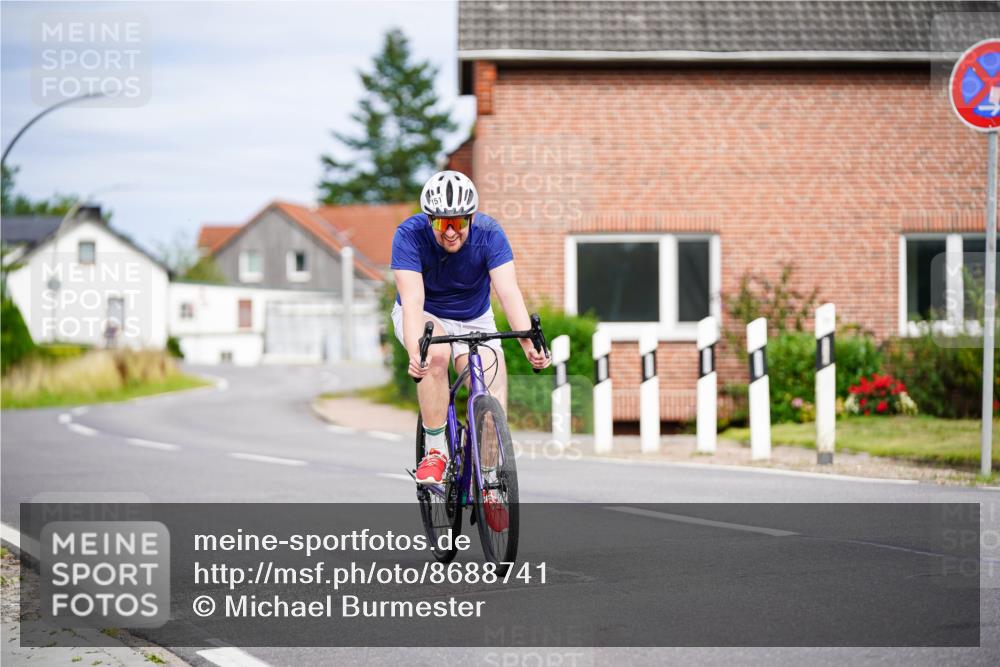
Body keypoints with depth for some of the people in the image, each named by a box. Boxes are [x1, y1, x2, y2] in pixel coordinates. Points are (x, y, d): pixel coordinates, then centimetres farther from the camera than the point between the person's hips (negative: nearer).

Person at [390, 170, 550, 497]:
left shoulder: (489, 234, -24)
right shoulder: (410, 235, -28)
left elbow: (509, 291, -35)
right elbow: (412, 300, -38)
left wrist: (529, 342, -51)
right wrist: (415, 353, -55)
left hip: (474, 320, 2)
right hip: (424, 317, -2)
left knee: (492, 385, -17)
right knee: (436, 353, -35)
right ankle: (435, 451, -22)